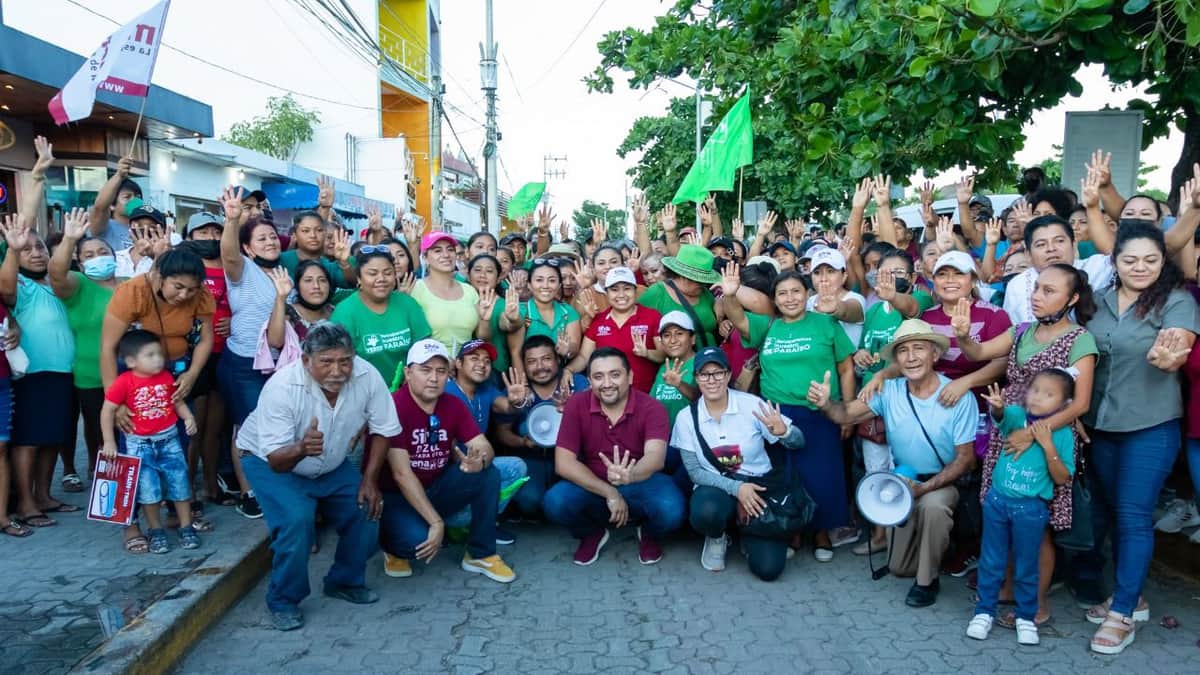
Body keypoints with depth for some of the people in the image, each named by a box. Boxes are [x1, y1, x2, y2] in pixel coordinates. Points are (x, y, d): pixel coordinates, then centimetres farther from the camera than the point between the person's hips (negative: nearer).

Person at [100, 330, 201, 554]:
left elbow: (178, 402, 10)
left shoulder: (167, 378, -3)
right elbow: (107, 411, -7)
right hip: (140, 444, -3)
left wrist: (188, 417, -10)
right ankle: (156, 531, 19)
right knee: (147, 490, 3)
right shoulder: (124, 382, -13)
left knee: (180, 484, 5)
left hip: (169, 440, 3)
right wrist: (109, 442, -8)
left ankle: (186, 527, 18)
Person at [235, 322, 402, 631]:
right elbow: (276, 460, -33)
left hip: (331, 464, 4)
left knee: (368, 510, -10)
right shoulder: (281, 388, -35)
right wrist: (301, 449, -54)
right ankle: (283, 602, -3)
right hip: (269, 461, -4)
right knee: (296, 520, -26)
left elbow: (382, 430, -10)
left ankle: (345, 582, 16)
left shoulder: (367, 376, -27)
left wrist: (370, 480, -14)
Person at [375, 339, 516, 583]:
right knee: (418, 540, -34)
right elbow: (402, 474, -26)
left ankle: (481, 554, -2)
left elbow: (484, 447, -8)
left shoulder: (454, 405, -3)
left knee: (489, 474, -16)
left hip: (436, 489, 6)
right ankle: (395, 548, 5)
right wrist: (436, 522, -30)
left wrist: (480, 461, -35)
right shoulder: (393, 406, -23)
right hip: (395, 495, -6)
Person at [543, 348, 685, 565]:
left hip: (642, 484, -1)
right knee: (555, 502, -28)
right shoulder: (576, 405, -11)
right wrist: (609, 493, -24)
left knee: (671, 510, -33)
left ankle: (649, 533, 8)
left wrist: (630, 475, -55)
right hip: (593, 487, 1)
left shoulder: (651, 408, -15)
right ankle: (592, 533, 9)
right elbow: (563, 463, -16)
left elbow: (655, 456, -32)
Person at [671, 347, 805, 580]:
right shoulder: (686, 417, -5)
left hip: (757, 485, 0)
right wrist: (736, 488, -19)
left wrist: (783, 432, -31)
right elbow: (694, 471, -5)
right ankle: (717, 538, 3)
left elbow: (798, 442, -6)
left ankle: (747, 533, 21)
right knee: (705, 513, -37)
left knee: (768, 568, -16)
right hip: (716, 486, 0)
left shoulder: (752, 404, -9)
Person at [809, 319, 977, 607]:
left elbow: (965, 457, -16)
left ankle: (927, 581, -14)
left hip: (943, 482, -4)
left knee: (932, 505, -39)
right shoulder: (889, 391, -11)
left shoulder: (960, 397, -20)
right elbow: (847, 414, -17)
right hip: (902, 482, 4)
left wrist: (924, 488, -27)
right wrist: (826, 403, -40)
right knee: (898, 567, 8)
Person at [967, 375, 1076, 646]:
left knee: (1026, 566, 12)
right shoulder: (1017, 415, -5)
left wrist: (1048, 445, -20)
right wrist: (997, 406, -52)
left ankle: (1026, 617, 29)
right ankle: (984, 611, 25)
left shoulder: (1062, 434, -7)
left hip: (1031, 508, -1)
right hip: (997, 499, 1)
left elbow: (1062, 478, -9)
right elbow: (1001, 415, -29)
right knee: (991, 560, 12)